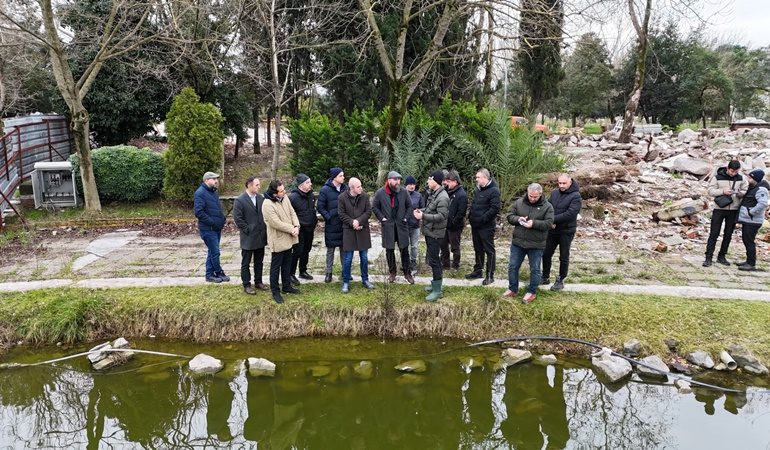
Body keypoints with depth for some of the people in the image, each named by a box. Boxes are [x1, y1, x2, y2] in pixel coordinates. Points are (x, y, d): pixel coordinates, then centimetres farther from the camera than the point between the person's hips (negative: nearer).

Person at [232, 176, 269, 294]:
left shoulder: (260, 198, 4)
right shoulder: (240, 200, -13)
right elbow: (238, 218, -14)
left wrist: (264, 228, 3)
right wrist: (248, 230, -12)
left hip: (261, 236, 6)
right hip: (248, 237, -6)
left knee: (259, 261, 16)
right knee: (246, 263, 6)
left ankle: (258, 282, 29)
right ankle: (246, 285, 16)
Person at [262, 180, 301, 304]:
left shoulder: (284, 198, 1)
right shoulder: (267, 205, -24)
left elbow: (292, 213, 4)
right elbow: (276, 223, -26)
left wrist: (296, 226, -13)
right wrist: (292, 229, -18)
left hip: (288, 238, 8)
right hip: (278, 240, -8)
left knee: (287, 264, 20)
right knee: (276, 267, 5)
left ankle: (287, 286, 35)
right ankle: (275, 292, 16)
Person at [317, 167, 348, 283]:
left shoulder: (345, 189, 4)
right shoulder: (325, 190, -8)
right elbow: (320, 207, -6)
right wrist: (329, 218, -13)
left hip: (344, 224, 3)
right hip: (332, 225, -3)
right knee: (330, 249, 6)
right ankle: (329, 272, 15)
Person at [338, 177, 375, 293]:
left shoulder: (365, 196, -3)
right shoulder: (342, 197, -8)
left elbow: (368, 212, -3)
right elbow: (342, 214, -6)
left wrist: (358, 221, -16)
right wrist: (352, 223, -15)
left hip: (363, 229, 2)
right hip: (348, 230, -2)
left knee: (364, 257, 9)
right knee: (348, 258, 1)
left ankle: (365, 280, 23)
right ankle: (346, 282, 13)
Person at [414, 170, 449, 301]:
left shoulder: (442, 197, -21)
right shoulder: (433, 193, 10)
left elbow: (442, 216, -26)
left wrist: (423, 216, -25)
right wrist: (421, 211, 3)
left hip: (435, 233, -10)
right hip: (429, 231, 10)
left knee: (433, 260, -7)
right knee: (434, 258, 18)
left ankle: (437, 290, 1)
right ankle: (436, 284, 30)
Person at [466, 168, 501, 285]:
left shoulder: (493, 191, -15)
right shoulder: (479, 189, 13)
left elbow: (495, 208, -22)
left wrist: (483, 218, -22)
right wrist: (471, 215, 8)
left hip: (486, 227, -9)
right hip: (475, 225, 9)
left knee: (489, 250, -1)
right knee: (478, 249, 18)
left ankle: (490, 275, 5)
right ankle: (477, 271, 29)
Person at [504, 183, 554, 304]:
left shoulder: (547, 207, -6)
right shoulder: (519, 203, 1)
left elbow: (548, 223, -13)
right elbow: (510, 216, 4)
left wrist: (534, 223, -27)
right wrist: (518, 219, -18)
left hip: (536, 244, -2)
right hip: (518, 242, 3)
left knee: (535, 269, 9)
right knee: (513, 267, 10)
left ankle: (532, 292, 23)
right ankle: (513, 289, 26)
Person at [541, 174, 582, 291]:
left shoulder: (575, 197, -13)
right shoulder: (555, 193, 5)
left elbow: (570, 214, -23)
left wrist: (553, 220, -22)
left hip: (566, 232, -6)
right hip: (552, 230, 6)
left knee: (564, 257, 6)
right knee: (546, 254, 12)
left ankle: (560, 280, 19)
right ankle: (545, 277, 28)